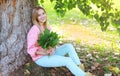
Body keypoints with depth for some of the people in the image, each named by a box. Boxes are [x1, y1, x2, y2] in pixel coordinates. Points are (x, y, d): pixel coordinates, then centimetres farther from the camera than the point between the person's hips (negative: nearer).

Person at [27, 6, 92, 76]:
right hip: (41, 58, -8)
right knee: (68, 60, -21)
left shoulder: (47, 27, 5)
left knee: (69, 46, -12)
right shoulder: (34, 30, -19)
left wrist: (53, 49, -12)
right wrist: (45, 53, -27)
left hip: (50, 53, 8)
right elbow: (31, 50, -20)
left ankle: (79, 66, -19)